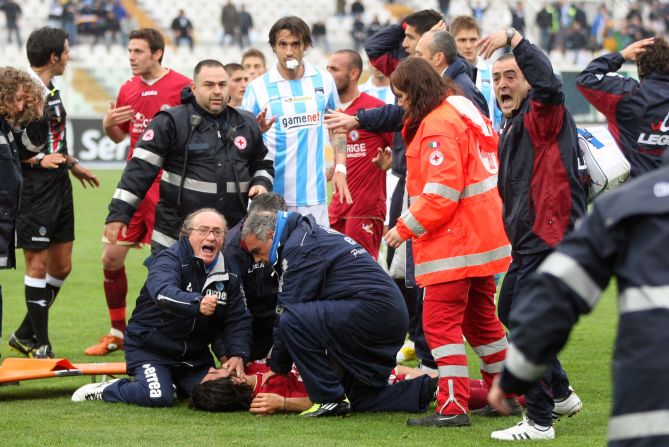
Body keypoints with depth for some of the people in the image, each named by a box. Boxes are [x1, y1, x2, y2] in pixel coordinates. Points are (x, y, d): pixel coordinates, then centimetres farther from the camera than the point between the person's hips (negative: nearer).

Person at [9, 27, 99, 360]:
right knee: (38, 265, -2)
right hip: (34, 190, -9)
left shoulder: (52, 89, 11)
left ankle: (25, 335, 23)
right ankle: (40, 345, 5)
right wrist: (38, 160, -20)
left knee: (61, 267, 12)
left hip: (59, 186, 9)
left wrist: (72, 164, 30)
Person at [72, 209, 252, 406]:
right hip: (149, 347, -6)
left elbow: (238, 319, 1)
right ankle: (103, 391, 2)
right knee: (158, 397, -25)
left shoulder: (228, 274, 1)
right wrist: (197, 303, -58)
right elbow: (163, 293, -39)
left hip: (194, 353, 6)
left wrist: (237, 355, -17)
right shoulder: (169, 260, -18)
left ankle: (175, 382, 24)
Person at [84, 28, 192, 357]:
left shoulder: (182, 86, -9)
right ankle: (117, 333, 21)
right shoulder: (128, 89, 11)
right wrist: (108, 125, 2)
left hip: (167, 189, -7)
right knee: (111, 258, 7)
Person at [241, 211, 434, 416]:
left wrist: (278, 366, 0)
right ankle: (429, 390, 11)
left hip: (371, 309, -11)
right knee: (360, 399, 17)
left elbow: (288, 313, -10)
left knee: (292, 320, -21)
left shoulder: (299, 245, -7)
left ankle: (330, 399, -15)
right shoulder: (311, 235, 24)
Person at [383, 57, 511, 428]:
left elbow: (442, 192, -23)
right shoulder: (465, 112, 15)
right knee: (480, 316, 18)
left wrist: (406, 227, -14)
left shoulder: (438, 124, -16)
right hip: (483, 235, 10)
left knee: (441, 320, -9)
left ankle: (453, 407, -12)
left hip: (455, 240, -10)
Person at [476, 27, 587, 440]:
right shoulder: (512, 126, 19)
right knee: (510, 312, 21)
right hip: (528, 241, 11)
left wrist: (513, 38, -34)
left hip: (552, 240, -11)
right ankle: (561, 395, 35)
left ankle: (540, 421, -8)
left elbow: (548, 82, -34)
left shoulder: (542, 116, -11)